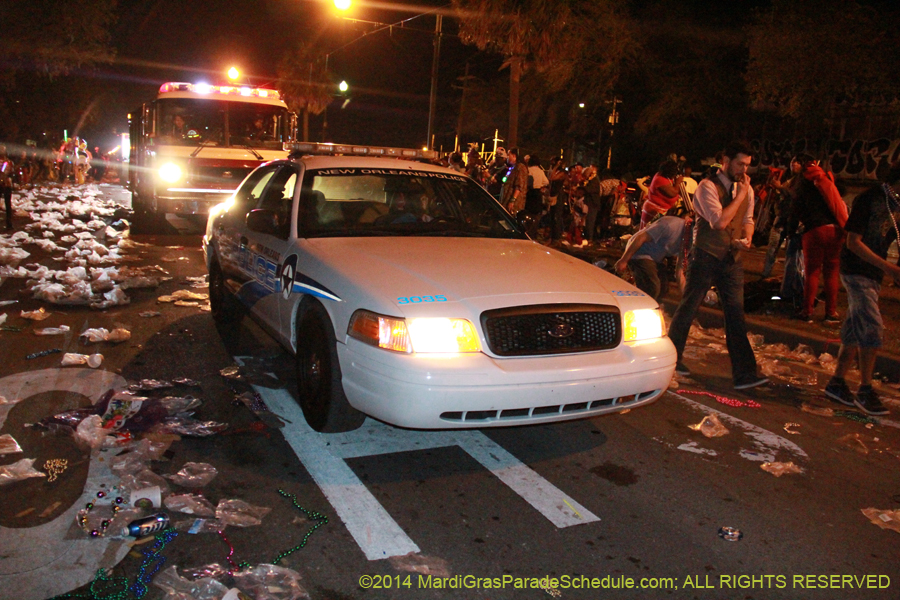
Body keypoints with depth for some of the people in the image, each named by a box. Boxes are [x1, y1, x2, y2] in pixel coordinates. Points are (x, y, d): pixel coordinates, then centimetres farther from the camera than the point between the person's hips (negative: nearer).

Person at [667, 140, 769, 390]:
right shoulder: (708, 186, -12)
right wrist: (741, 194, -16)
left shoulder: (746, 190, 9)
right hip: (706, 257, -5)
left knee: (736, 315, 1)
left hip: (732, 259, 5)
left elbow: (747, 220, 19)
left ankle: (744, 374, 1)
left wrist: (747, 238, -2)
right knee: (688, 308, 6)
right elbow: (719, 221, -23)